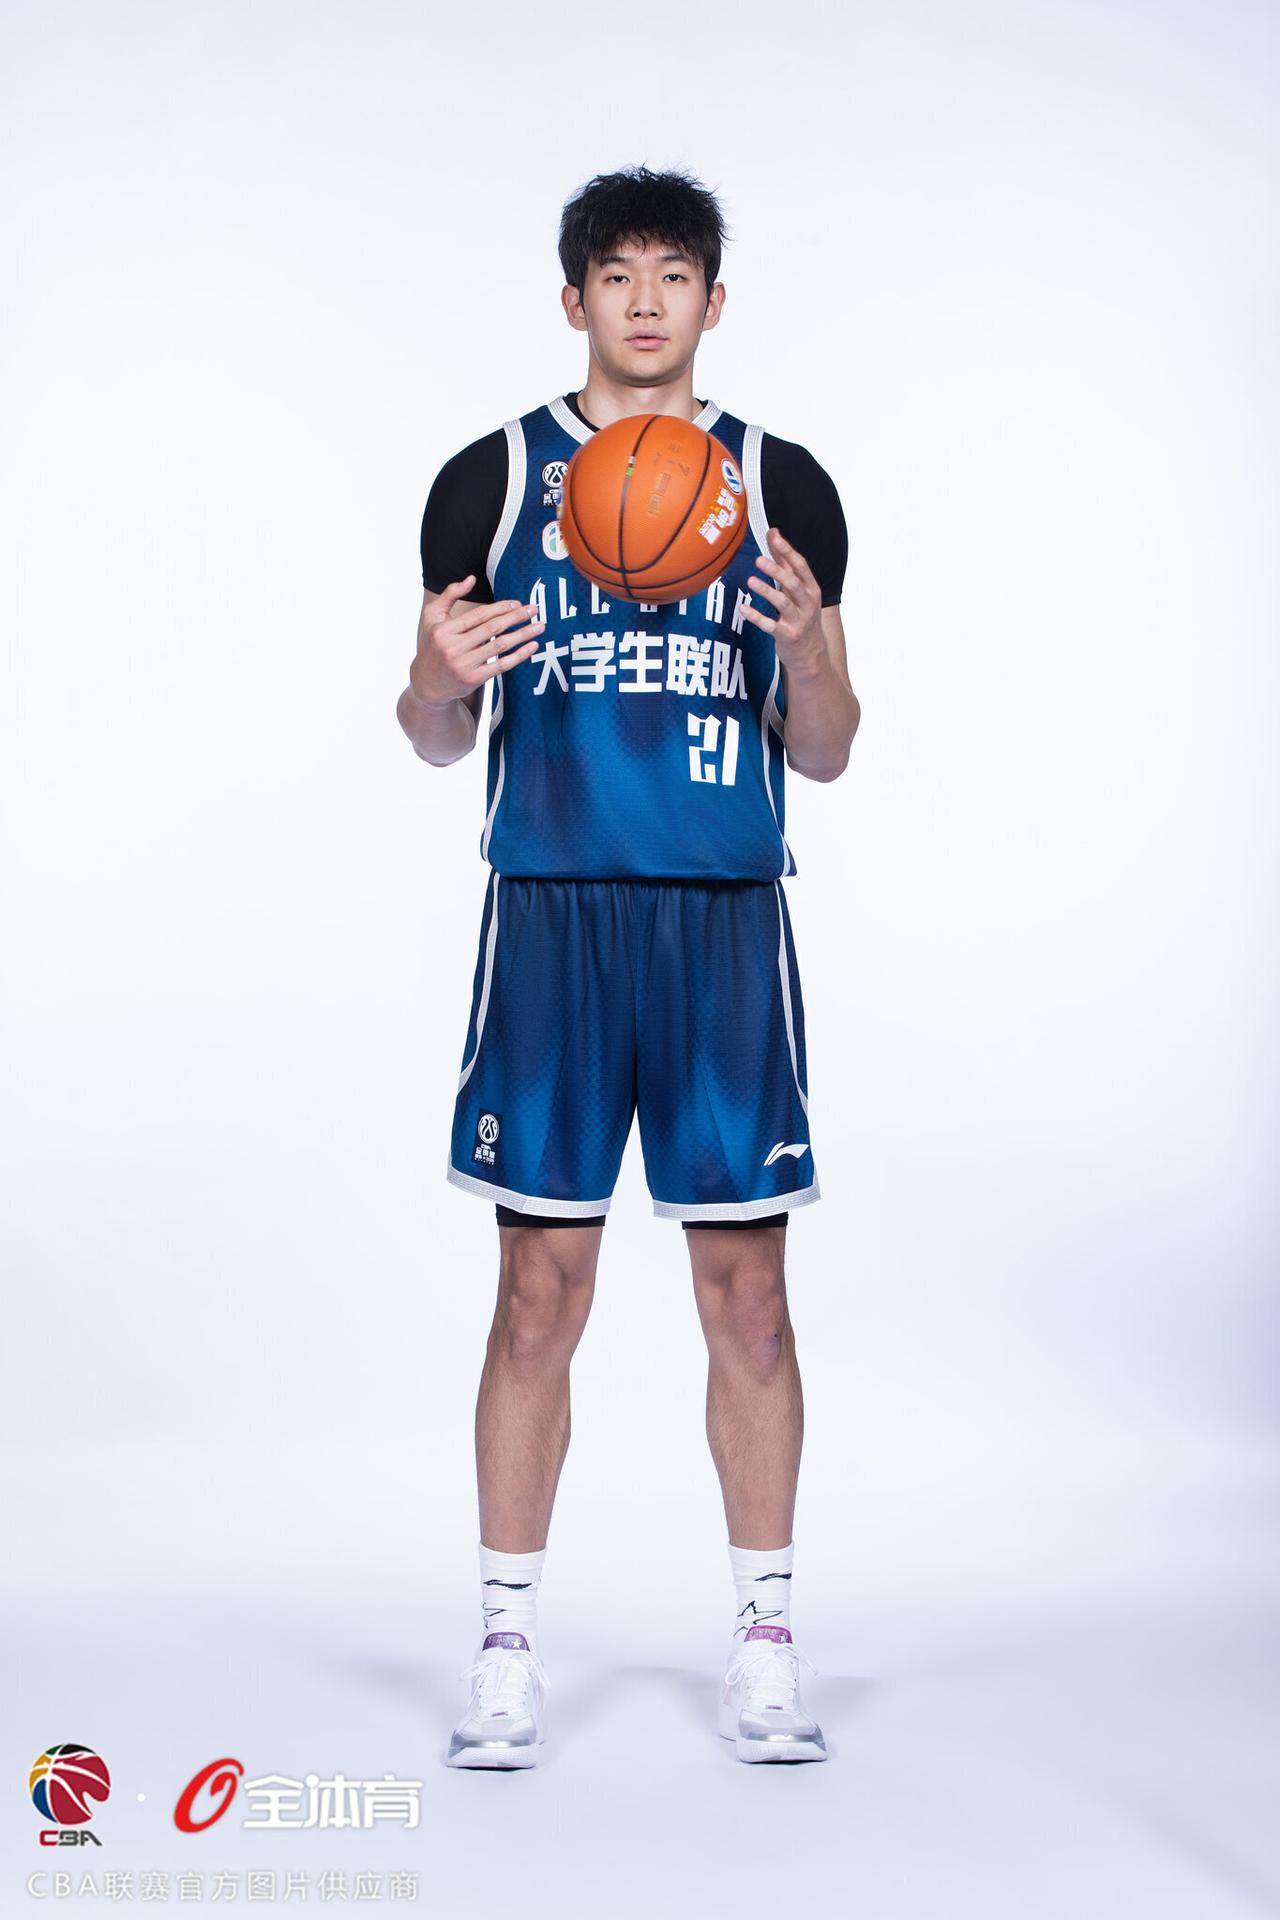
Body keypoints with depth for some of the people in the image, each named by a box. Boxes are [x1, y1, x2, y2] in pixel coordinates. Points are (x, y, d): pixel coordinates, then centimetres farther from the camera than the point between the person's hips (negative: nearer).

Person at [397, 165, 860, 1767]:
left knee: (746, 1287, 4)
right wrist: (440, 679, -13)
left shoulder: (782, 485, 8)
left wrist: (808, 648, -12)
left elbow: (822, 758, 8)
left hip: (727, 918, 1)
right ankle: (508, 1648, 15)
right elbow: (436, 741, 9)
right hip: (553, 913, -1)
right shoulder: (491, 478, 6)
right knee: (541, 1288, 2)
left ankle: (765, 1646, 17)